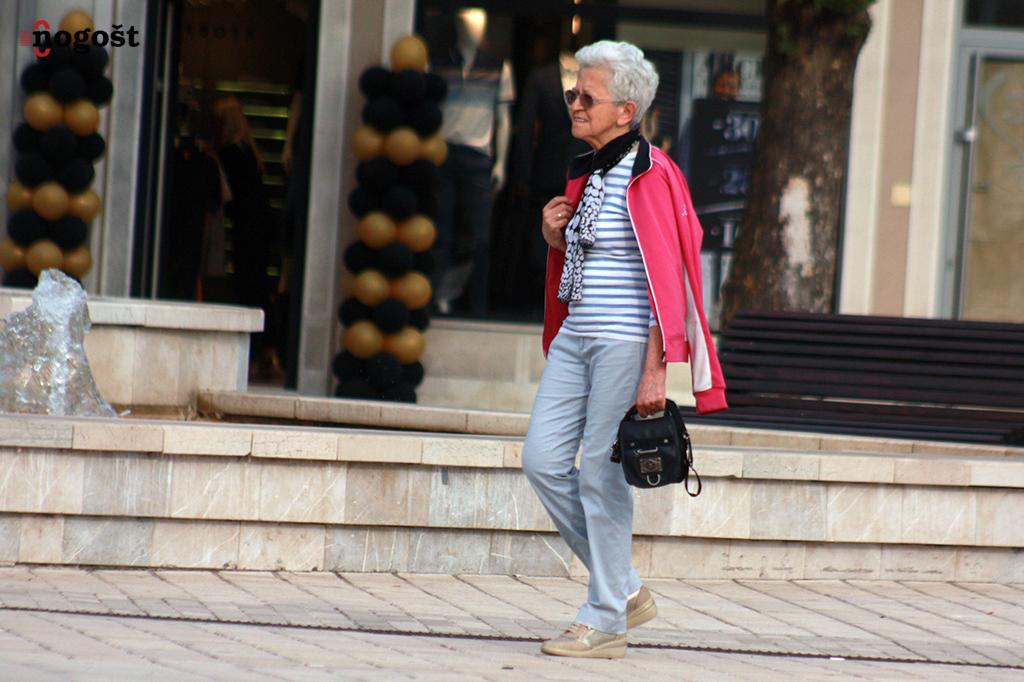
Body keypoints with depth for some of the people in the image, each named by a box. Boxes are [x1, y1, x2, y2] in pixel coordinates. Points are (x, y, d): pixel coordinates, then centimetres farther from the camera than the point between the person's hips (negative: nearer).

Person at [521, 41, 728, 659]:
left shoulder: (649, 175, -12)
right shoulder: (587, 175, 14)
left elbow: (667, 278, -16)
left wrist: (656, 371, -20)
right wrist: (556, 240, 4)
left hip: (625, 341, -9)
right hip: (576, 336, 9)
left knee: (601, 475, -5)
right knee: (544, 459, 3)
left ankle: (605, 622, 5)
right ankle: (627, 589, 15)